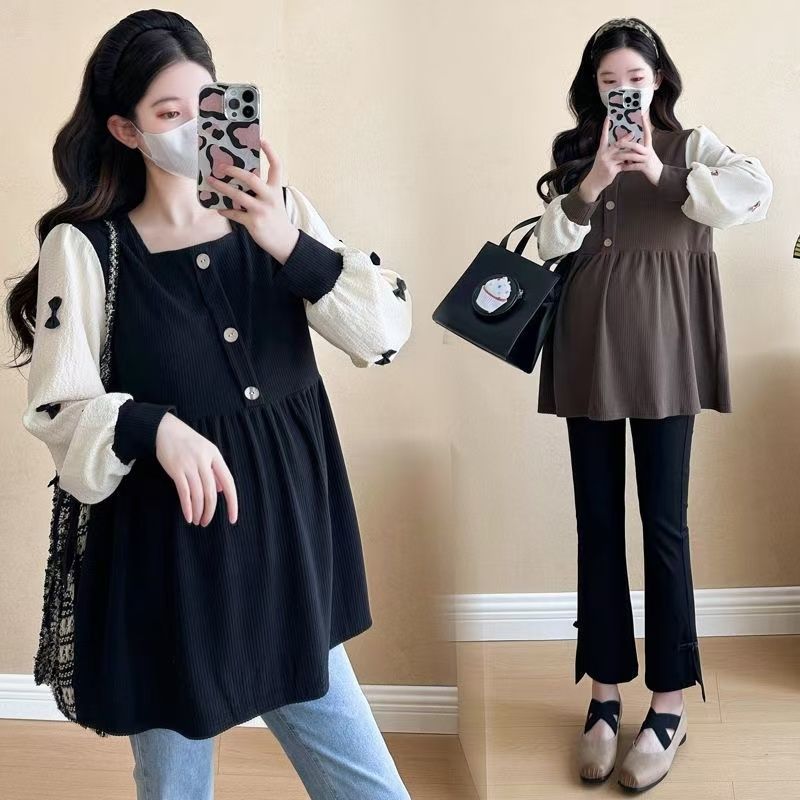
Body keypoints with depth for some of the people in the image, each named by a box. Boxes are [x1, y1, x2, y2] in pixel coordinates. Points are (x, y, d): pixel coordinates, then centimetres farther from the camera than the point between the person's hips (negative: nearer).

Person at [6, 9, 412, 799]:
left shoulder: (276, 210, 3)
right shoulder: (86, 246, -7)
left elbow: (386, 333, -5)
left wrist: (293, 247, -19)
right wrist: (155, 427, -29)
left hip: (285, 547, 3)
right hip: (167, 565, -2)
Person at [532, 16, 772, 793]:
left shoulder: (690, 144, 8)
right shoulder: (573, 153, 14)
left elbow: (758, 190, -11)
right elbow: (549, 242, 2)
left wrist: (663, 175, -19)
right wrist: (592, 185, -12)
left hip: (663, 346, -2)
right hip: (589, 346, 2)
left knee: (663, 520, -1)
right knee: (597, 520, 5)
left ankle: (669, 706, 9)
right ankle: (605, 695, 16)